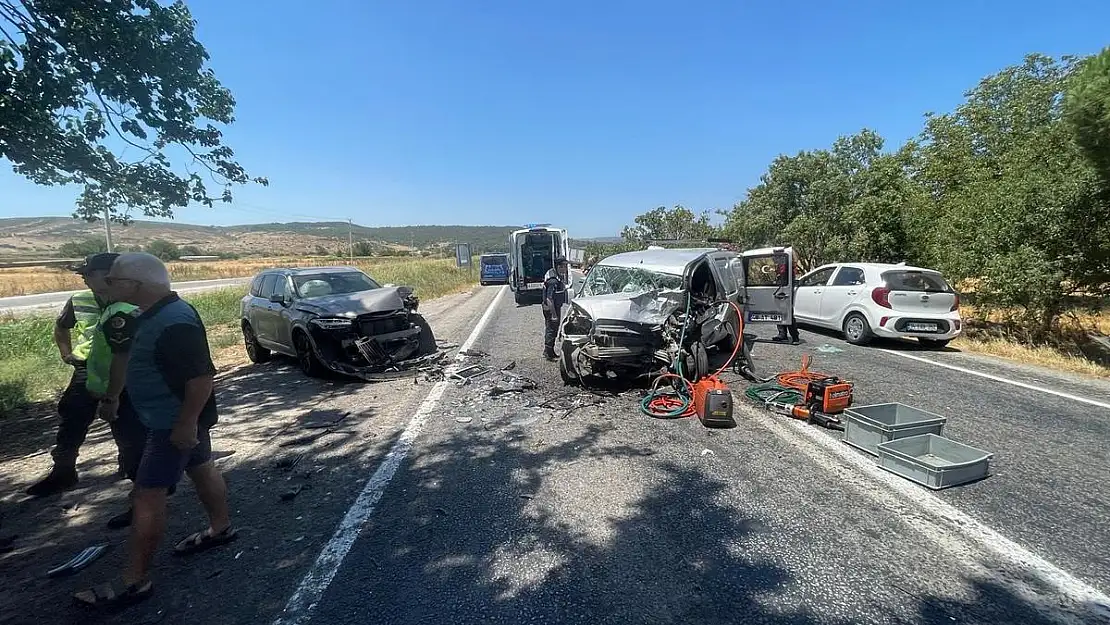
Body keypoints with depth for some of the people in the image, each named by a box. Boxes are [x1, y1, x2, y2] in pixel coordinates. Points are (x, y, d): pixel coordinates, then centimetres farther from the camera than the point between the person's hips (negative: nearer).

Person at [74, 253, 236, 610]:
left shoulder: (174, 322, -28)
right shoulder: (158, 314, 5)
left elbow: (202, 377, -30)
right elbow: (133, 351, 23)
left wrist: (185, 424, -25)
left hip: (174, 422, -10)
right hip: (180, 418, 10)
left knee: (146, 496, -2)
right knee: (201, 468, 21)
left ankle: (133, 582, 11)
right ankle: (220, 528, 38)